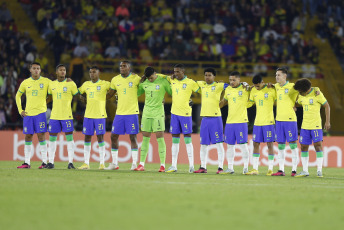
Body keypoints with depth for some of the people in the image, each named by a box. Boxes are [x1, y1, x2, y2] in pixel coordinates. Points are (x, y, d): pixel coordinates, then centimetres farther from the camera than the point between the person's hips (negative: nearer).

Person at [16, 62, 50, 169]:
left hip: (40, 113, -3)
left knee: (41, 136, -8)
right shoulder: (25, 83, 8)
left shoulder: (46, 82, 0)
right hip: (28, 114, 3)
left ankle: (44, 162, -5)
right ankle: (27, 163, 7)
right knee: (28, 137, 4)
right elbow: (18, 96, 19)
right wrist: (20, 110, 11)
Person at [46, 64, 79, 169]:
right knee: (52, 138, 4)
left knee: (69, 138, -4)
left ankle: (70, 162, -1)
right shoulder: (51, 84, 10)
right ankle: (51, 162, 10)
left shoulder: (70, 84, -2)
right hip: (54, 116, 4)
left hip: (67, 116, -4)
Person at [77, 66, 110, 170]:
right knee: (87, 138, 4)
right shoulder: (86, 84, 12)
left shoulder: (105, 84, -2)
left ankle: (102, 163, 2)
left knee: (100, 137, -3)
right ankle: (86, 163, 9)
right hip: (88, 115, 5)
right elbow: (78, 92, 26)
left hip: (100, 115, -4)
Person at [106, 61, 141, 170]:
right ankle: (114, 163, 12)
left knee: (132, 137, -4)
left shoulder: (136, 78, -4)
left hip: (132, 112, -4)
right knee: (114, 136, 3)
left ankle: (134, 163, 1)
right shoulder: (115, 80, 8)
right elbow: (109, 94, 19)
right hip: (119, 112, 4)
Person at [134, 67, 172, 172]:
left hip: (158, 113, -4)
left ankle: (162, 165, -2)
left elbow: (172, 92, 3)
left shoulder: (163, 81, -5)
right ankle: (141, 164, 8)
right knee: (145, 138, 5)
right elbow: (137, 93, 20)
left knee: (160, 137, -6)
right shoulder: (144, 83, 7)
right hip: (146, 112, 4)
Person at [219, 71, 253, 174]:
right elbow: (224, 101, 27)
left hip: (241, 121, -5)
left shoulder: (245, 89, -4)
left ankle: (246, 167, 3)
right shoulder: (228, 90, 12)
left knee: (243, 144, -4)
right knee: (230, 145, 7)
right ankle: (230, 168, 14)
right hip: (229, 121, 5)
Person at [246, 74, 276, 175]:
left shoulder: (271, 90, -6)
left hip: (269, 122, -5)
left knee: (269, 144, -3)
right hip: (257, 122, 5)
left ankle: (270, 169, 3)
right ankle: (255, 169, 9)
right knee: (255, 144, 4)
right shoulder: (253, 91, 8)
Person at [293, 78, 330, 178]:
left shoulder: (316, 93, -10)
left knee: (318, 145, -11)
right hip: (305, 125, 6)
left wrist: (327, 121, -7)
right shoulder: (301, 96, 7)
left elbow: (327, 106, -5)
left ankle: (319, 170, -5)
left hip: (316, 125, -6)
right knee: (304, 147, 5)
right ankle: (305, 171, 12)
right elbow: (298, 103, 30)